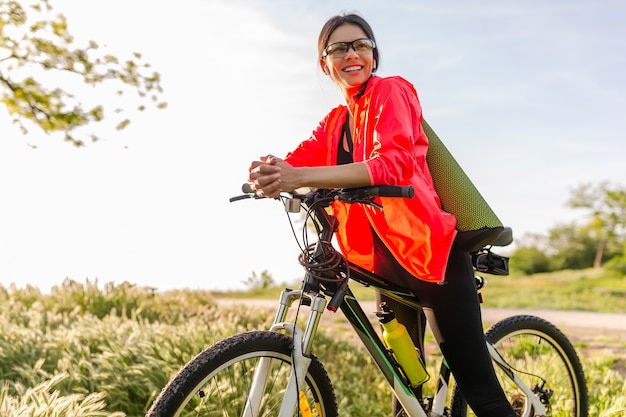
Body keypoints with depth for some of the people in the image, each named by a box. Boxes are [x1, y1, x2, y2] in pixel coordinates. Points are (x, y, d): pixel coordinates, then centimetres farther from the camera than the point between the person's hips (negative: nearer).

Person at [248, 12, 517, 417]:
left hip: (431, 253, -7)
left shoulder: (391, 91, -7)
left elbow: (394, 162, -25)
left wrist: (301, 177, -36)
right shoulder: (334, 122, 14)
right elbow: (296, 161, -1)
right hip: (386, 262, 7)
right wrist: (269, 172, -27)